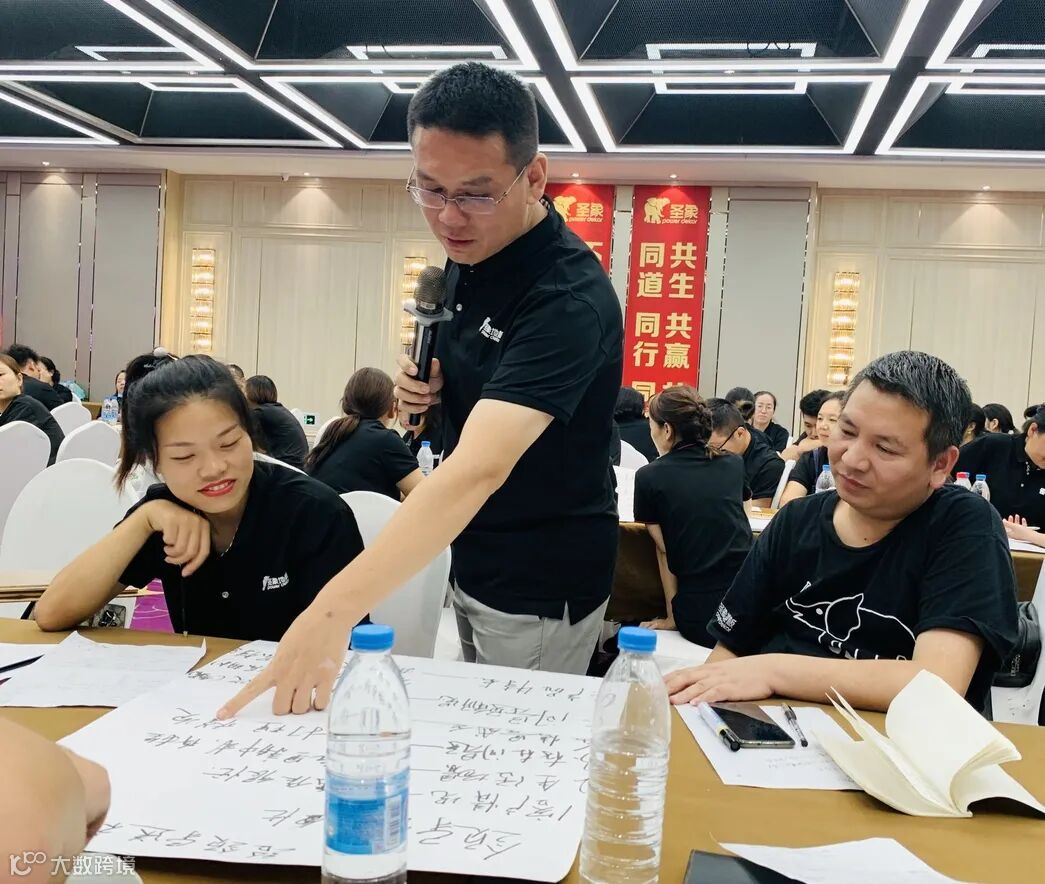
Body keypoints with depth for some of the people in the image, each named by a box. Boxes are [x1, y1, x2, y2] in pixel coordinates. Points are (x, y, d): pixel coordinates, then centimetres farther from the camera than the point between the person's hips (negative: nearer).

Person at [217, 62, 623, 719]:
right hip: (471, 556, 8)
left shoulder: (569, 297, -28)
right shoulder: (469, 257, -2)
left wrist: (334, 613, -49)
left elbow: (477, 471, -40)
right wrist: (426, 387, -7)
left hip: (541, 584, -8)